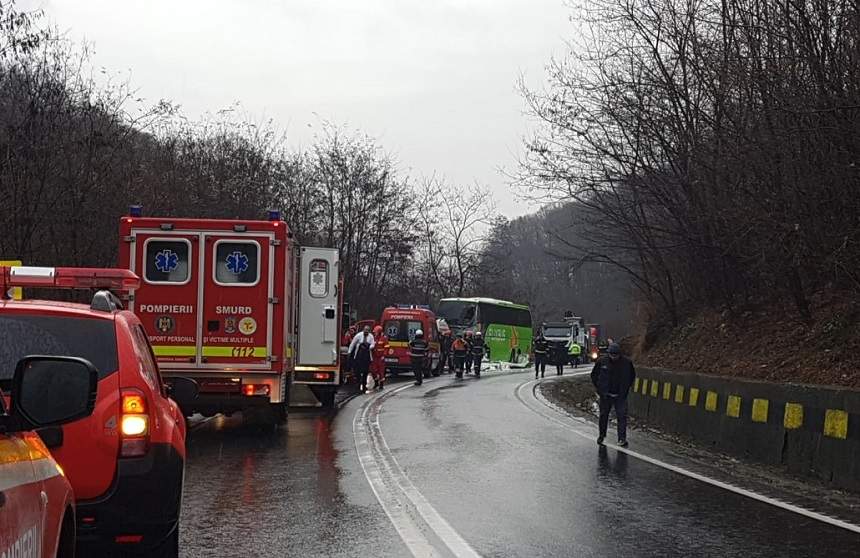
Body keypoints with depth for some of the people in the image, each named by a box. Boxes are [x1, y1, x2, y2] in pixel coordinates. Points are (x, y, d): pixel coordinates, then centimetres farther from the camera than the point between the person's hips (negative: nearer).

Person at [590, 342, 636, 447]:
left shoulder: (626, 362, -8)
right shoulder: (601, 361, -8)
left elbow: (632, 376, 11)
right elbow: (594, 375, 8)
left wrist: (626, 389, 7)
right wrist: (599, 388, 5)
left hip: (620, 395, -1)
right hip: (605, 395, 1)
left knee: (622, 416, -9)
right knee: (603, 415, 12)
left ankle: (622, 438, -7)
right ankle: (601, 435, 30)